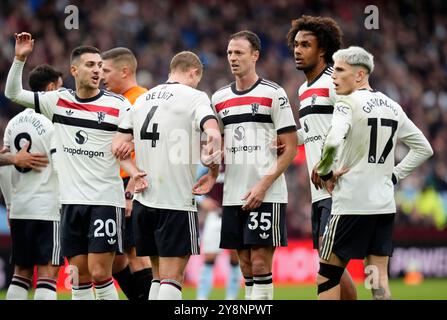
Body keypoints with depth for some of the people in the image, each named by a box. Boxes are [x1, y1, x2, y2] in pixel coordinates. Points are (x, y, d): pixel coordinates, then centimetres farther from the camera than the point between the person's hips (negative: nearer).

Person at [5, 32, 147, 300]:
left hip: (106, 200, -4)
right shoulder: (58, 101, 7)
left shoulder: (118, 105, -2)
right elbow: (13, 93, 12)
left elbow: (128, 150, 3)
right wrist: (20, 58, -1)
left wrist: (135, 173, -16)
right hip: (72, 200, 4)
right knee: (79, 275, 5)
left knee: (99, 273, -10)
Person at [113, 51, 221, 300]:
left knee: (159, 276, 15)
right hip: (177, 201, -6)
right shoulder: (194, 97, -4)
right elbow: (214, 136, -21)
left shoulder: (142, 99, 14)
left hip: (143, 201, 6)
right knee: (172, 278, -6)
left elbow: (117, 147, 13)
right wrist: (213, 174, -7)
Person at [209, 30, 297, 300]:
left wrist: (263, 185, -13)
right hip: (233, 195, 5)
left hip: (267, 195, -5)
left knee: (261, 263, -8)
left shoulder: (273, 94, -3)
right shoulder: (219, 99, 13)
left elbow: (290, 148, -5)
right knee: (246, 265, 6)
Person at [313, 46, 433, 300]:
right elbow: (424, 149, 19)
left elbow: (332, 142, -28)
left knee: (327, 276, 2)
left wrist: (324, 172, -11)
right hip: (385, 205, 7)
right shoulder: (392, 107, 12)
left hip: (352, 205, -7)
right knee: (379, 279, 6)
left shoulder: (348, 103, -10)